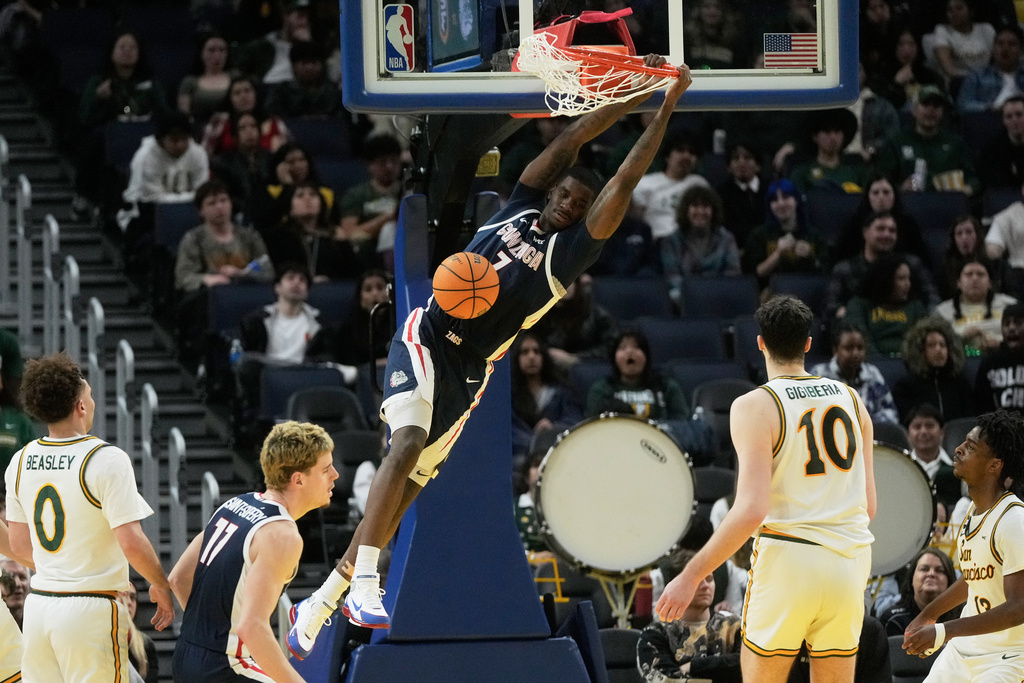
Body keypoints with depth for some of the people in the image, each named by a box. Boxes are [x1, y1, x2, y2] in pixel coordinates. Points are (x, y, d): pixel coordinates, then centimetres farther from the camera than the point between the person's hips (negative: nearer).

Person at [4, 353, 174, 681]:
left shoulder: (21, 461, 6)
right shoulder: (107, 460, -14)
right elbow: (132, 543, -17)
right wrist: (160, 585, 0)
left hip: (38, 605, 6)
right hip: (91, 610, -6)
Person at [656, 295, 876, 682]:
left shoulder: (755, 406, -8)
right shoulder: (850, 399, 9)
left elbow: (751, 511, -17)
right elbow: (869, 506, 11)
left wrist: (691, 576, -13)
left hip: (788, 560, -5)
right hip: (849, 561, 5)